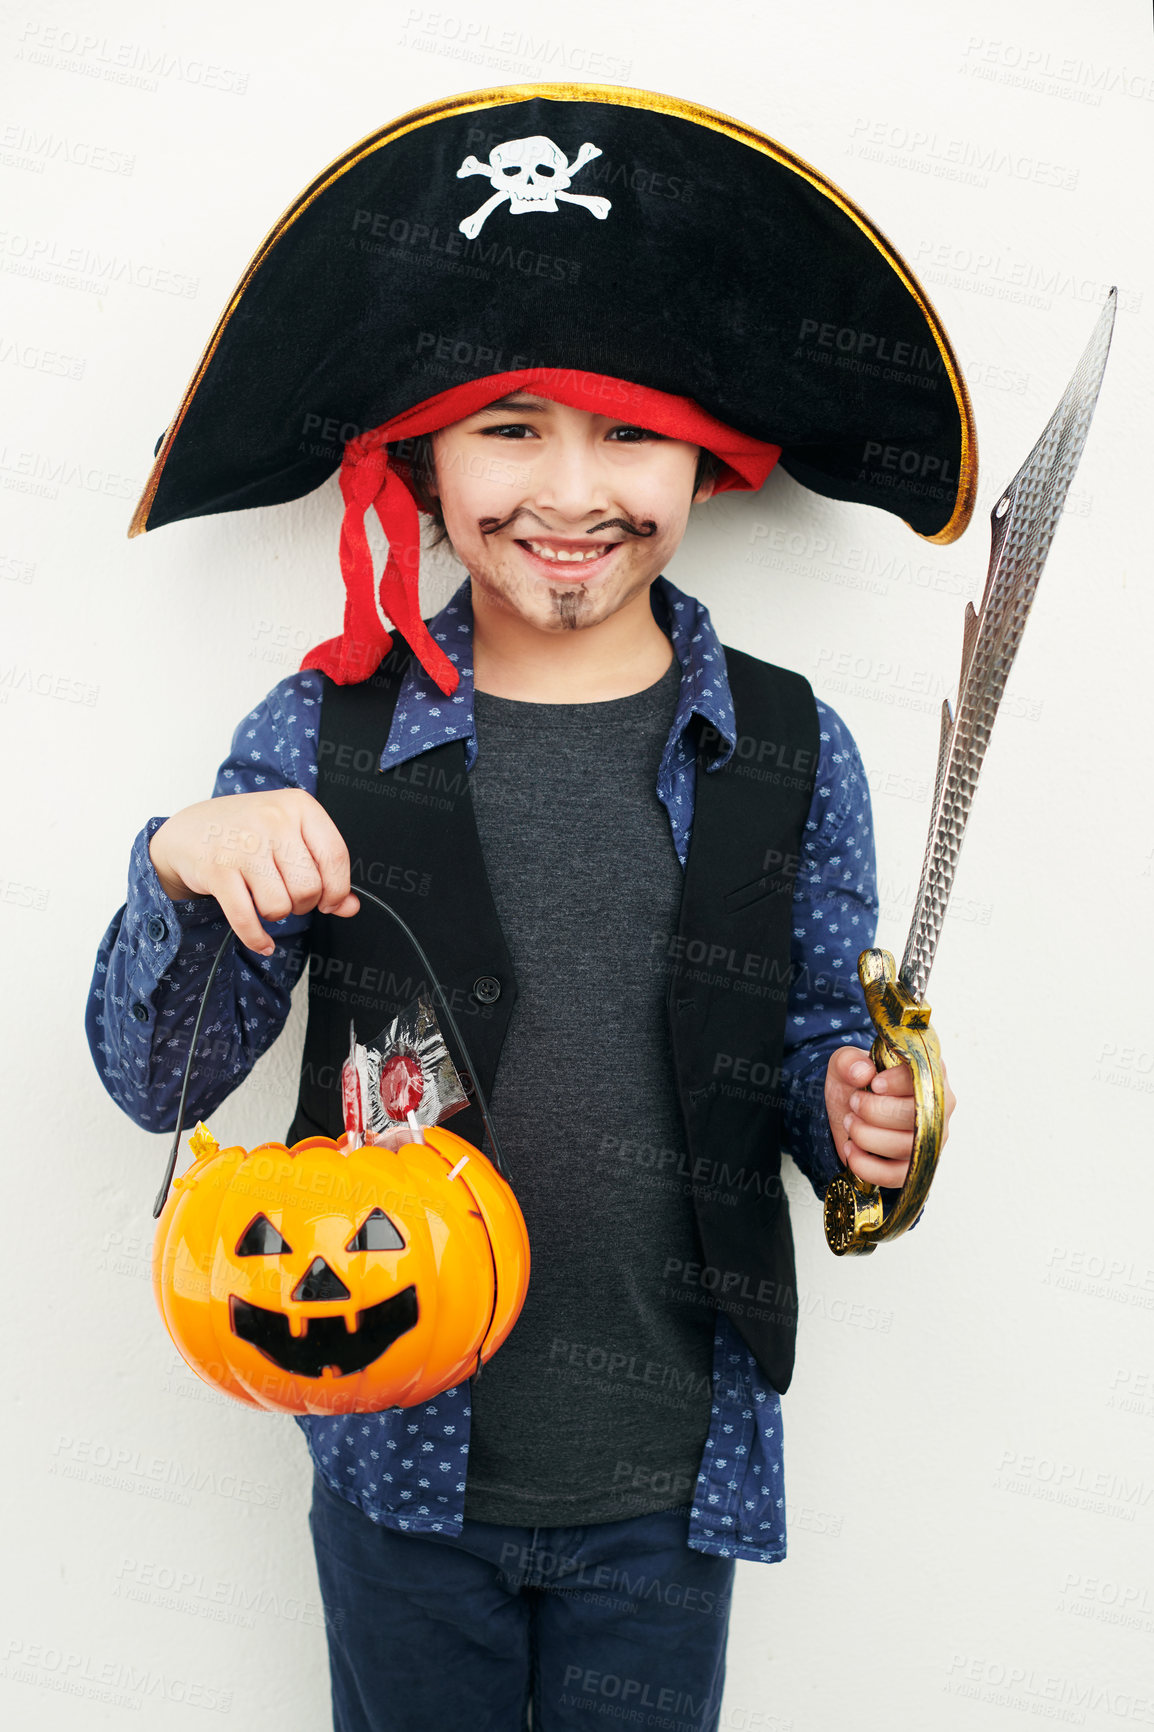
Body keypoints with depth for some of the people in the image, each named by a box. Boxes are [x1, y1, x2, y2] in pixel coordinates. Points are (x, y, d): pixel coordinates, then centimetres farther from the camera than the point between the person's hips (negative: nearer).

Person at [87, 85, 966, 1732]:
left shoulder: (790, 751, -5)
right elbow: (156, 1083, -5)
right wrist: (182, 867, -23)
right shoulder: (327, 736, -7)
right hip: (405, 1462, 0)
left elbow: (817, 1045, 6)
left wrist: (857, 1118, -16)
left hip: (671, 1481, 1)